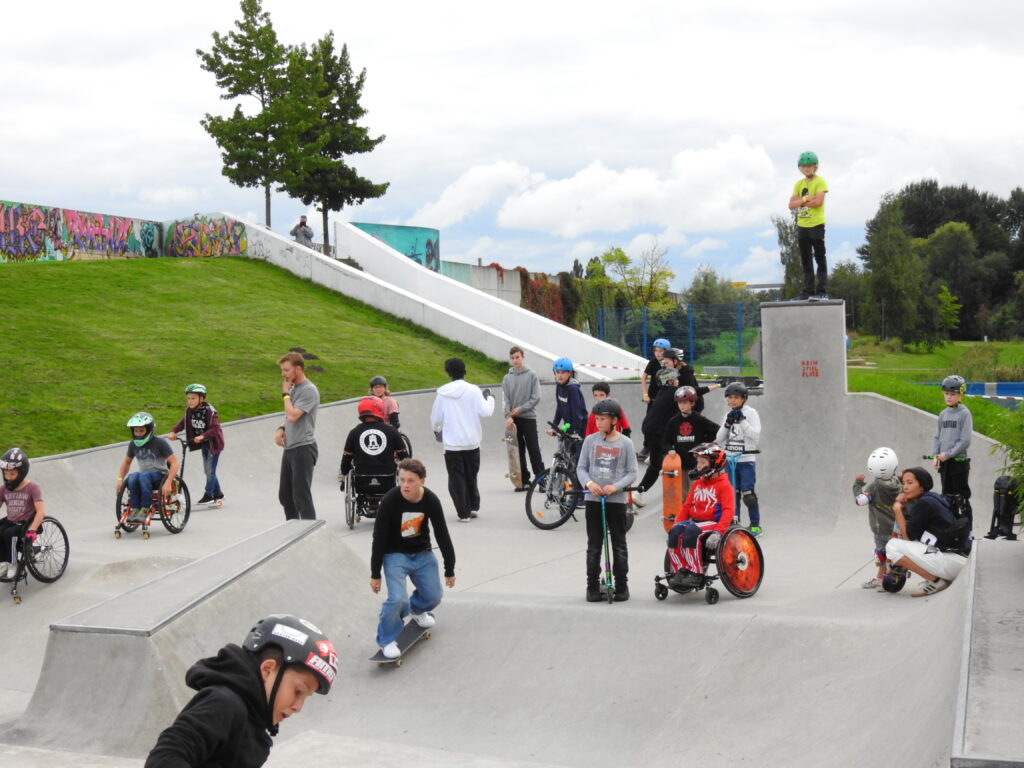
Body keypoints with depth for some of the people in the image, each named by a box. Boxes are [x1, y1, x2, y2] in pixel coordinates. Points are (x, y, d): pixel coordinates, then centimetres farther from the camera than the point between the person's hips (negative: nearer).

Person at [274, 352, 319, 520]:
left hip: (303, 448, -9)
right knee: (285, 495, 15)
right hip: (289, 448, 9)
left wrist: (285, 394, -9)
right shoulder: (293, 388, 14)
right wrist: (282, 429, 5)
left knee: (301, 495, -9)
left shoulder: (309, 390, -14)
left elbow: (293, 415, -22)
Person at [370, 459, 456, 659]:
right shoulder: (390, 501, -25)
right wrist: (375, 574, -12)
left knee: (434, 597, 9)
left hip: (422, 554, 4)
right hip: (395, 554, -4)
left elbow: (442, 535, -3)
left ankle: (416, 609, 44)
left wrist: (450, 569, 3)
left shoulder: (431, 501, -16)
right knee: (397, 599, -21)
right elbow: (379, 539, -16)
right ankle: (386, 640, 2)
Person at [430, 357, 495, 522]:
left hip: (451, 443, -1)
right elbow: (485, 411, -11)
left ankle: (463, 513, 2)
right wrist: (490, 398, 9)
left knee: (456, 478, 5)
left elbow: (436, 418, 0)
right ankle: (474, 507, 24)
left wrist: (437, 429, 22)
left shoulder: (442, 393, -4)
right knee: (471, 475, 19)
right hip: (472, 442, 1)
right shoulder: (473, 390, -7)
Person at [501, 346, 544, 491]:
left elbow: (536, 398, -5)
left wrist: (521, 409, -12)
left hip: (528, 417, -3)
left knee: (534, 450, -6)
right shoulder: (507, 378, 9)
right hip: (513, 420, 3)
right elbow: (505, 400, 3)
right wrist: (508, 416, -12)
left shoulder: (532, 375, 1)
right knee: (518, 451, 5)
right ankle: (524, 480, 10)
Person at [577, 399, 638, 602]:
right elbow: (581, 467, 3)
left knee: (619, 545, 7)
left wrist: (615, 487, -18)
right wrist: (589, 483, -16)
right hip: (594, 499, 1)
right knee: (593, 545, 7)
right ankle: (592, 586, 13)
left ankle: (622, 586, 15)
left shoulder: (625, 443, -3)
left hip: (617, 500, -1)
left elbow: (632, 472, -3)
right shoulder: (590, 440, 1)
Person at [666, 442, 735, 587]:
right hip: (695, 521, 6)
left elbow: (728, 511, -13)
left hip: (714, 522, -6)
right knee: (675, 532, -23)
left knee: (691, 532, -35)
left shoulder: (724, 485, -3)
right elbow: (686, 507, 20)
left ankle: (695, 574, -29)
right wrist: (677, 524, 4)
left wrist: (718, 532, -26)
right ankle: (680, 571, -19)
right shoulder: (697, 484, 20)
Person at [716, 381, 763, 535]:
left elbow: (756, 435, -14)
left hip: (746, 460, -5)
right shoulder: (728, 415, 12)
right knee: (733, 493, 9)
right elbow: (719, 439, 8)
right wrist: (728, 423, -7)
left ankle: (755, 525, 1)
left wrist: (742, 421, -18)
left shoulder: (751, 413, -3)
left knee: (748, 493, -8)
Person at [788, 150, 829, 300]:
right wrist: (806, 199, -11)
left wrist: (800, 202, -6)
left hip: (816, 225, -6)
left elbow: (818, 202, -17)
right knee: (806, 260, 8)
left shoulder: (820, 182, -3)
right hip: (802, 225, 6)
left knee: (820, 258, -3)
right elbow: (791, 205, 4)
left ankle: (822, 290, -3)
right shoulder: (799, 184, 13)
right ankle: (808, 291, 12)